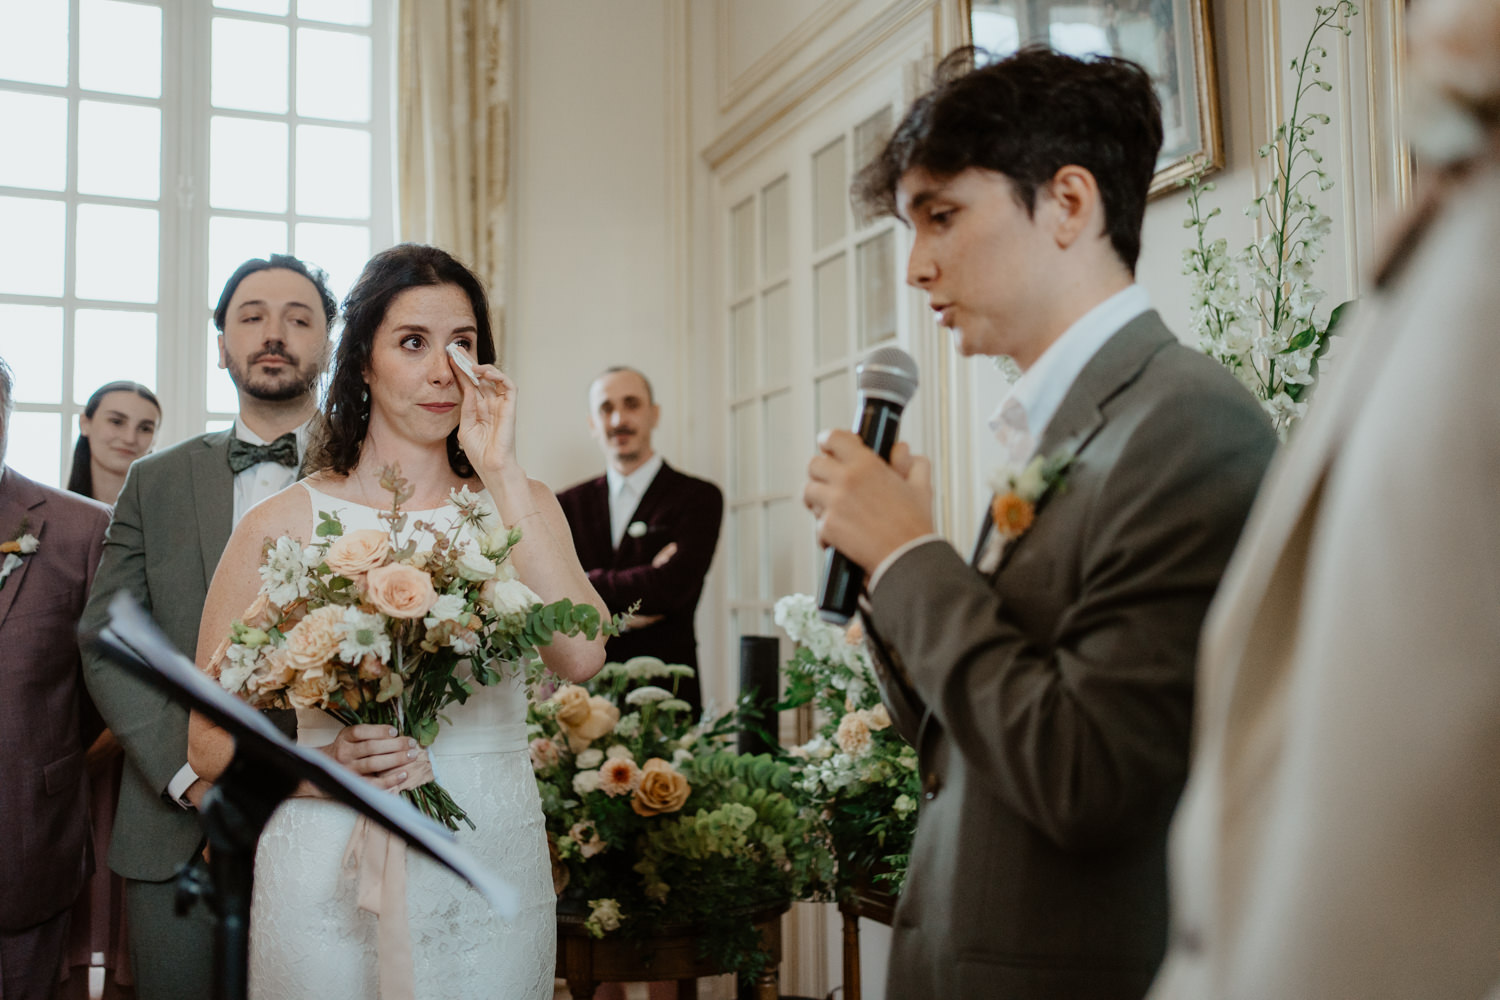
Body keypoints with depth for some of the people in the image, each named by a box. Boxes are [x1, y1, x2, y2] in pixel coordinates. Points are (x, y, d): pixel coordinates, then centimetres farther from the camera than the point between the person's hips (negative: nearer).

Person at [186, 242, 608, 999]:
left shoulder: (516, 505, 3)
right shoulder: (283, 524, -2)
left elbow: (579, 655, -16)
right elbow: (212, 743, 0)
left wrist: (501, 470, -13)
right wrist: (329, 766, -18)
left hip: (493, 878, 2)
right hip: (332, 875, -1)